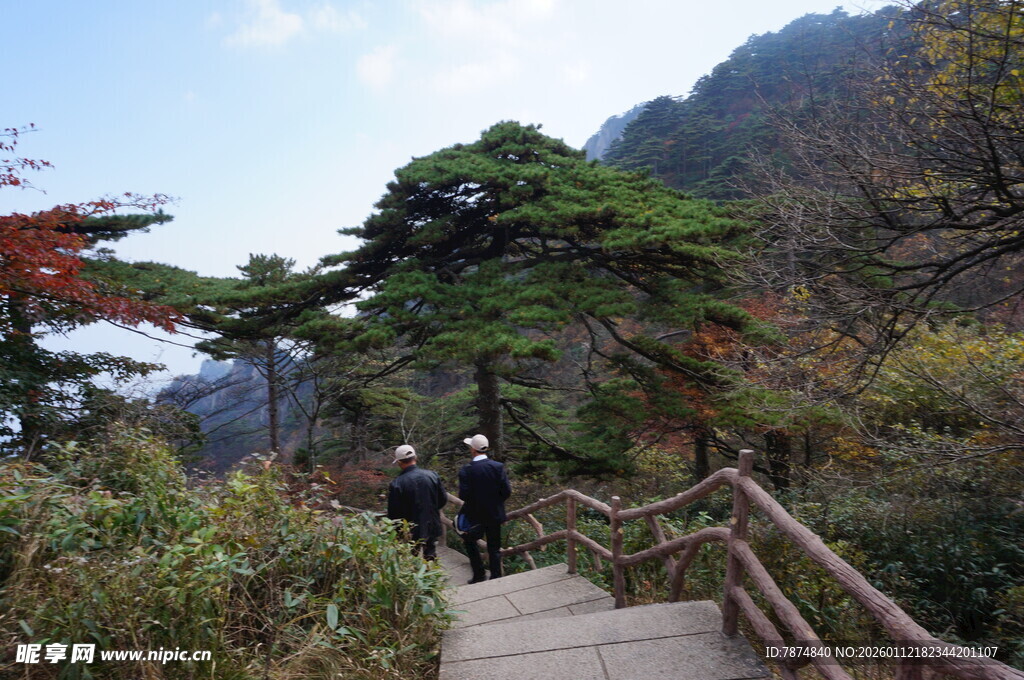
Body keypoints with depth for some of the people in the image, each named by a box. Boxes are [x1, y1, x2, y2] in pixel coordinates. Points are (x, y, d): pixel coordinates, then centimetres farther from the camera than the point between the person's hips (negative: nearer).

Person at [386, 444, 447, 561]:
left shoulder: (396, 484, -19)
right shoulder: (432, 476, -8)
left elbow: (393, 513, -14)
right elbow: (443, 500, 2)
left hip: (411, 533, -3)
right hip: (432, 528, 3)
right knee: (430, 557, 22)